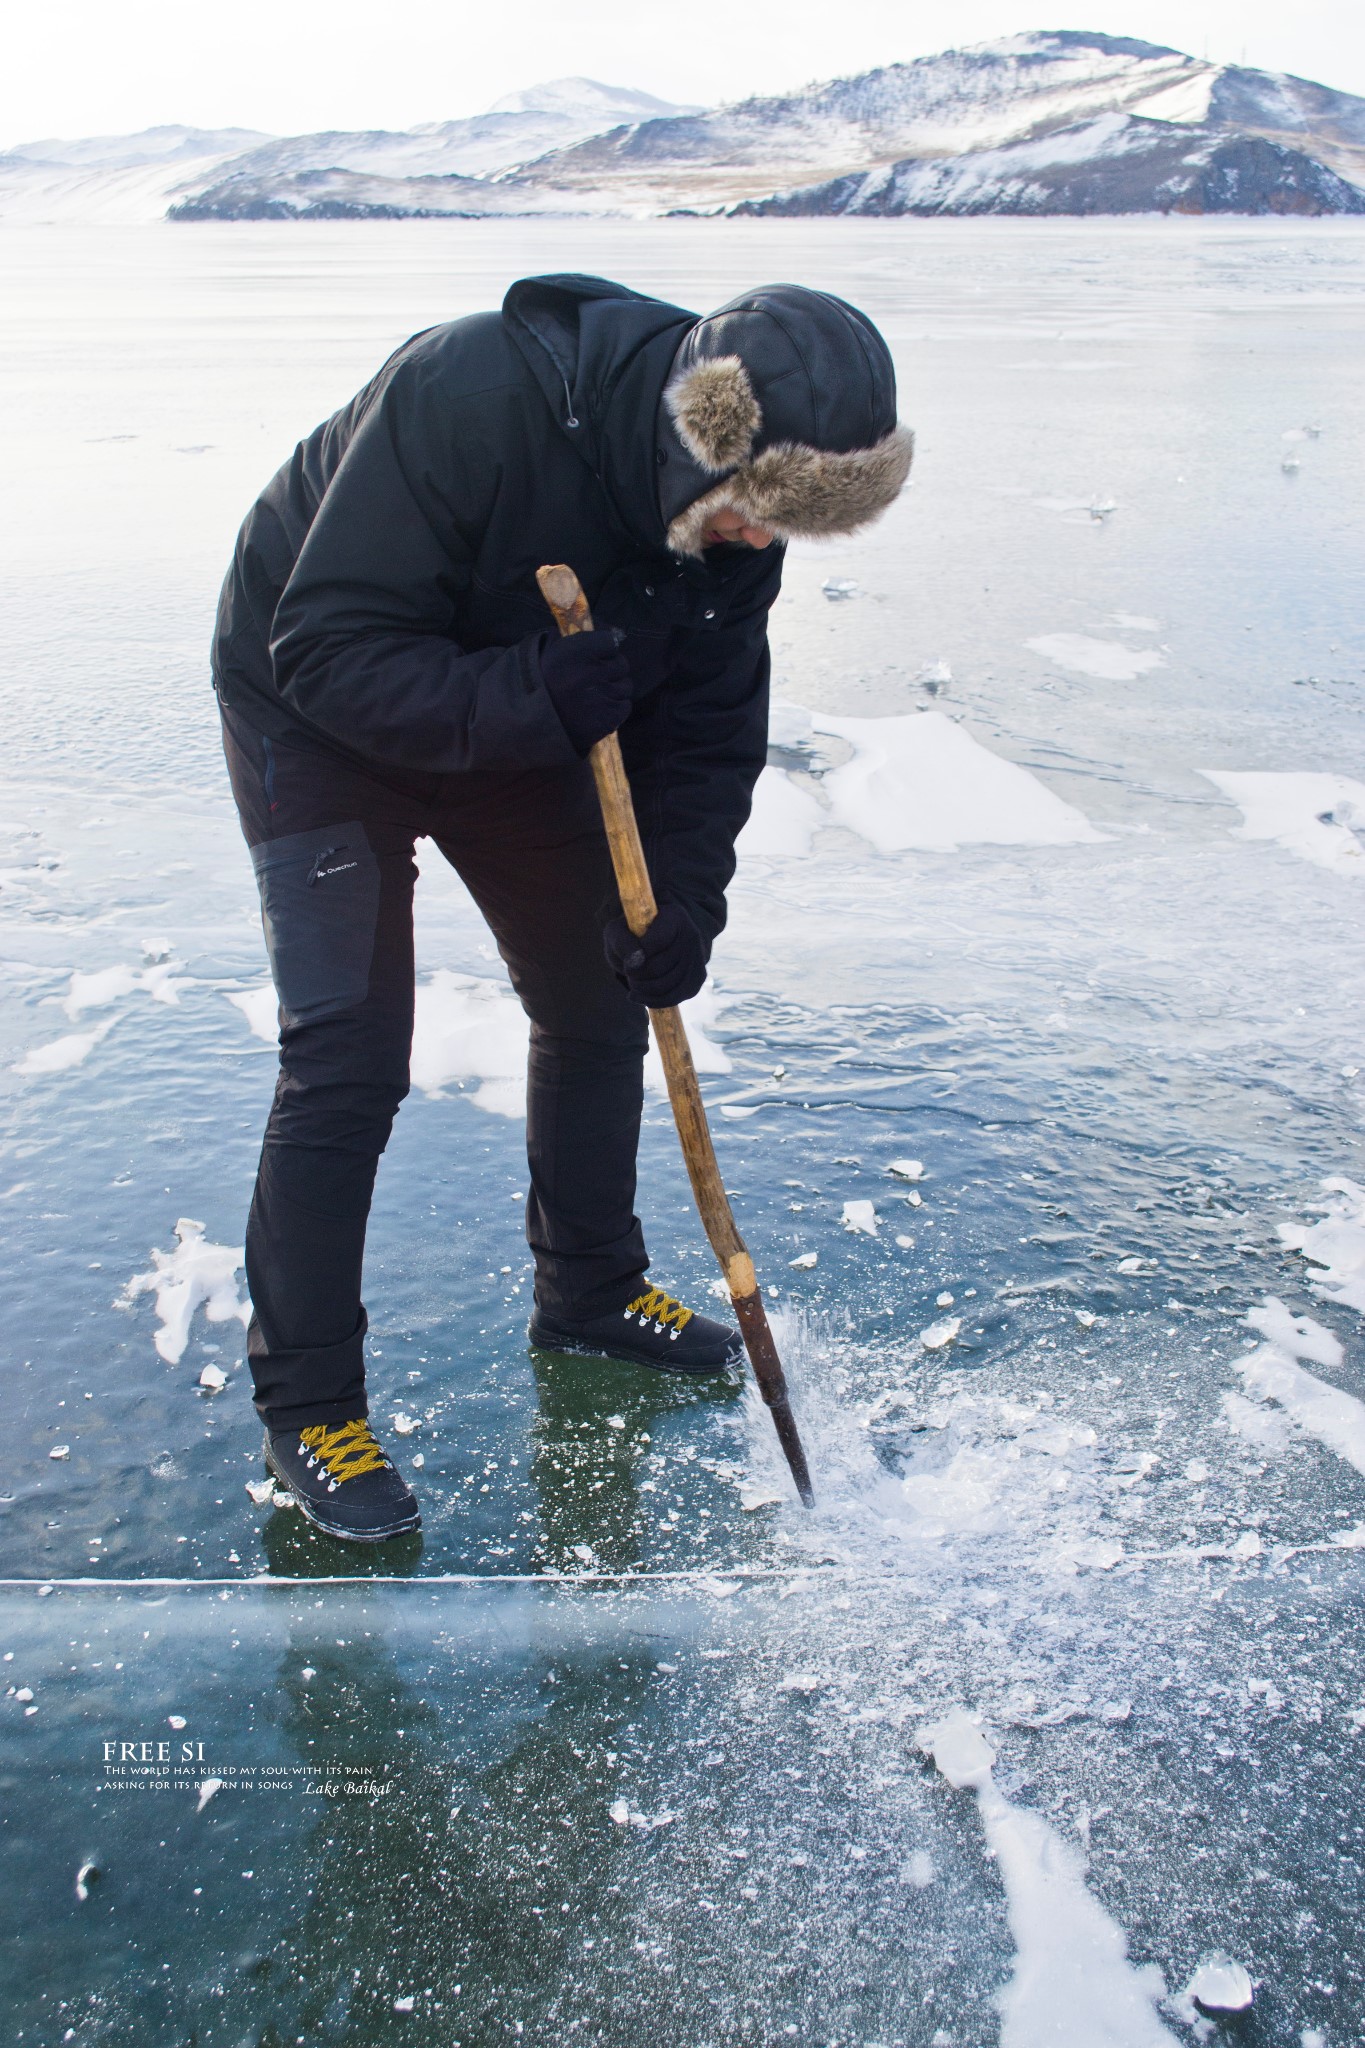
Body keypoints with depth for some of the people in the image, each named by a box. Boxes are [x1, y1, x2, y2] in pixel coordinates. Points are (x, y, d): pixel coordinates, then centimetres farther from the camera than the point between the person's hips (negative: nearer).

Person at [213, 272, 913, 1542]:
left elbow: (713, 720, -7)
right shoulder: (467, 399, -35)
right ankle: (304, 1403, 3)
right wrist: (529, 703, -41)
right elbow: (329, 647, -33)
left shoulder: (738, 500, -15)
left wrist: (681, 901, -17)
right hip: (321, 719, -6)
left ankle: (589, 1293, 29)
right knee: (346, 1057, -12)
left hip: (527, 721, 6)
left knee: (598, 998, 8)